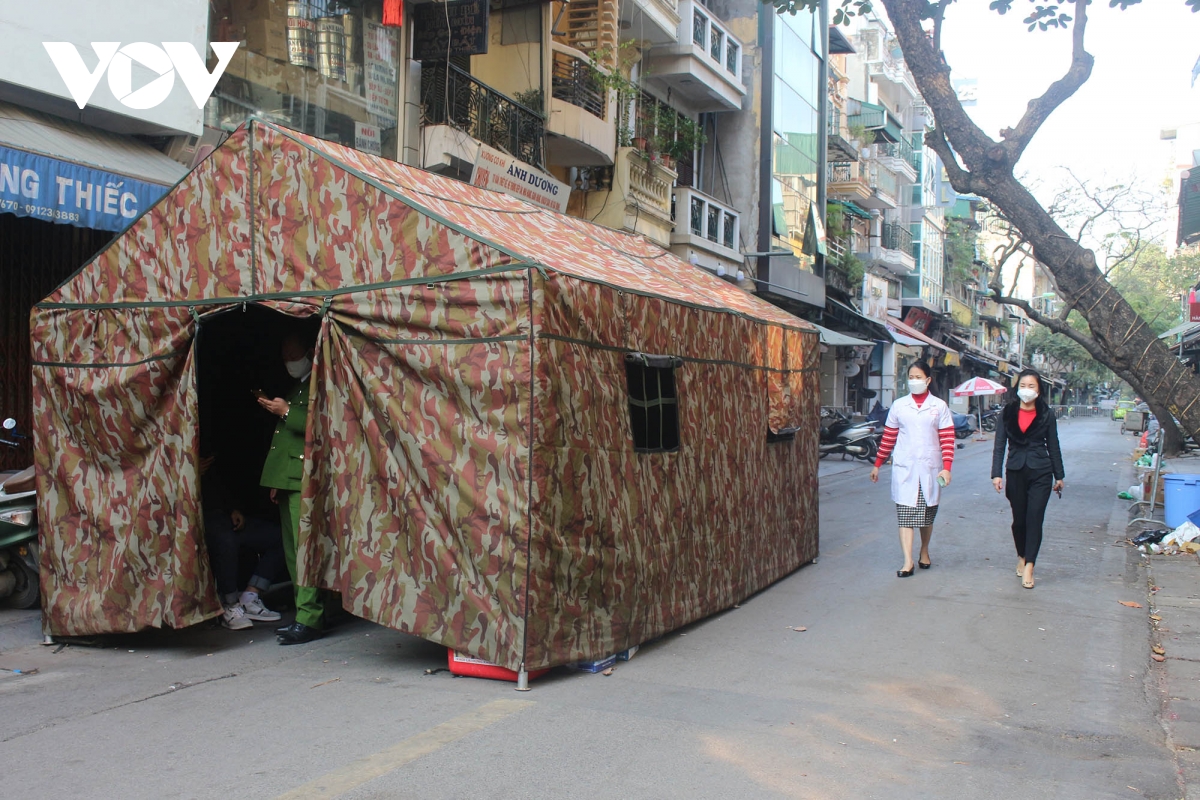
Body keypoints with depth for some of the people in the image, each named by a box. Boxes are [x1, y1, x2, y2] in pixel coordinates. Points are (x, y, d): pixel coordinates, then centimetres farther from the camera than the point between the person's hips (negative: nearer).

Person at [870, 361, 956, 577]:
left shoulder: (939, 406, 3)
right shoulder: (899, 405, 6)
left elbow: (947, 439, -2)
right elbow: (888, 438, 10)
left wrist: (946, 468, -11)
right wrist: (877, 465, 11)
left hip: (930, 469, 0)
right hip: (904, 470, 0)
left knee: (927, 514, 11)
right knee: (905, 515, -7)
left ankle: (924, 552, 33)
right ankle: (908, 562, -8)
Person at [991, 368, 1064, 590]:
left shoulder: (1047, 414, 1)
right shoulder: (1007, 413, 1)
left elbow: (1053, 447, 7)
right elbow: (999, 445, 0)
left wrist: (1059, 476, 9)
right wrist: (996, 474, -8)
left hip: (1040, 473, -1)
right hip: (1015, 472, 2)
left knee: (1034, 518, -9)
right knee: (1019, 519, 10)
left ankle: (1029, 566, -8)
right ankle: (1021, 557, 32)